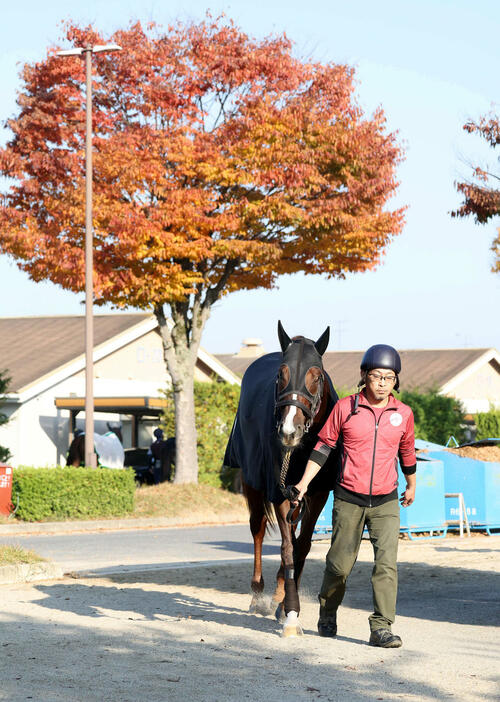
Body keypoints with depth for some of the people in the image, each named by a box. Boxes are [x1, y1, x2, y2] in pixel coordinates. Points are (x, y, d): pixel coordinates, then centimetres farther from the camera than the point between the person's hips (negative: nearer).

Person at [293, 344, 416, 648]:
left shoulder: (403, 414, 0)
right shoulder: (345, 408, -6)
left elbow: (407, 453, 16)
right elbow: (324, 446, 1)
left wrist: (411, 487, 29)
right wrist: (304, 482, -5)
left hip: (386, 502, 1)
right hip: (349, 500, -1)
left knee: (387, 562, -11)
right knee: (340, 563, 7)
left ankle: (382, 628, -8)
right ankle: (328, 614, 33)